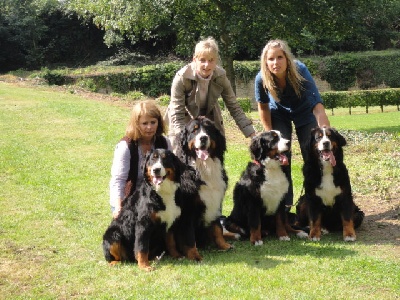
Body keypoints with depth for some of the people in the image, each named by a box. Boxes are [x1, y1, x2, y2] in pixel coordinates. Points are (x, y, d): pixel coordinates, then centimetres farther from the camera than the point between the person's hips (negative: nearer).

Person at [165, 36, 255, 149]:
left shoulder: (220, 77, -19)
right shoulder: (182, 78, -29)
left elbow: (234, 107, -11)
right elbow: (177, 113, -26)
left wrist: (252, 134, -19)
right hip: (183, 124, -3)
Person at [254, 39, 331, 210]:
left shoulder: (300, 71, -36)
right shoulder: (261, 79, -29)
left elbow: (317, 106, -42)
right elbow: (263, 106, -10)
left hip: (304, 113, -1)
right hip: (279, 114, 1)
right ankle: (284, 202, 3)